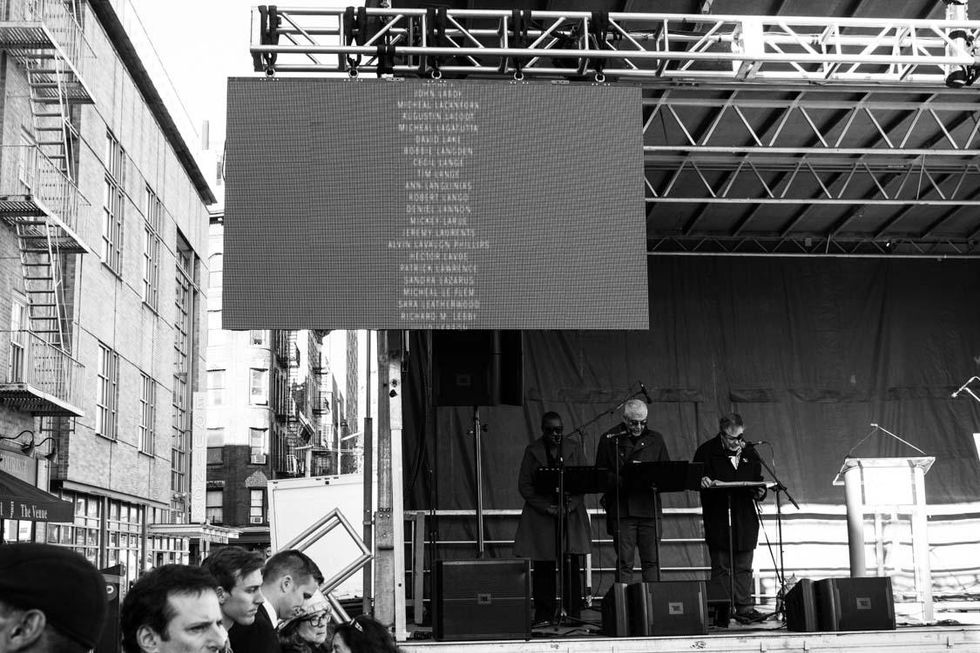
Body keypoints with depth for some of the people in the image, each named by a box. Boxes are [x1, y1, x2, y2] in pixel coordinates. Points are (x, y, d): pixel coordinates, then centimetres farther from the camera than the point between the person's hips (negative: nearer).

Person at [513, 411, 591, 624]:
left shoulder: (574, 447, 8)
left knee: (572, 565, -3)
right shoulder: (532, 451, 5)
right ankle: (543, 616, 6)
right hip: (541, 516, 0)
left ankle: (573, 613, 4)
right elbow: (524, 485, 1)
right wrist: (546, 508, -10)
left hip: (571, 514, 1)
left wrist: (570, 505, -11)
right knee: (543, 567, -1)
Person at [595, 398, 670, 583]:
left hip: (649, 507, 2)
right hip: (621, 508, -2)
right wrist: (624, 480, -14)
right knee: (624, 562, -1)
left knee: (652, 561, 1)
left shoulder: (655, 439, 13)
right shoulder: (609, 439, 5)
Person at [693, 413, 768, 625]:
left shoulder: (749, 453, 12)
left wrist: (760, 492, -2)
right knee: (721, 567, 0)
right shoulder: (707, 452, -2)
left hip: (745, 519, 4)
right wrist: (703, 481, -27)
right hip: (718, 519, -4)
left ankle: (745, 609, 11)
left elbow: (757, 480, 19)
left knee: (744, 567, 7)